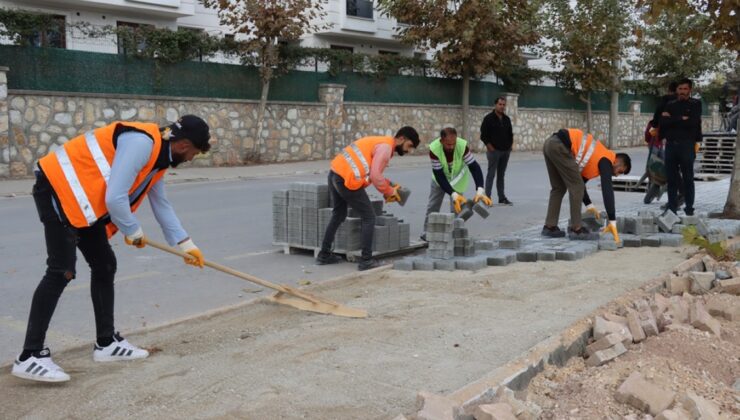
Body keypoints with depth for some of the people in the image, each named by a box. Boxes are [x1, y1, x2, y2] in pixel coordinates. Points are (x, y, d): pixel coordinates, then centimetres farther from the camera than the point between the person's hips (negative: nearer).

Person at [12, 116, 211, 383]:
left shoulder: (159, 154, 10)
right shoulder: (142, 142, -23)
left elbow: (161, 203, 22)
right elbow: (115, 199, -27)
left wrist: (185, 243, 23)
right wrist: (134, 232, -9)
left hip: (83, 202, 10)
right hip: (59, 189, -10)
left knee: (104, 265, 11)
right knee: (62, 271, -14)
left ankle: (106, 343, 21)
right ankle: (30, 357, -10)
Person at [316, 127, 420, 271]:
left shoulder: (381, 142, 20)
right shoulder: (386, 147, -9)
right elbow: (375, 176, -17)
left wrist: (389, 186, 12)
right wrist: (389, 191, -2)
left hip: (335, 174, 10)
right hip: (347, 180, -10)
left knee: (338, 215, 23)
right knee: (369, 217, 2)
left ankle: (324, 255, 31)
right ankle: (366, 260, 2)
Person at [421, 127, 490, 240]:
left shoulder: (462, 146, -37)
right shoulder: (434, 149, -37)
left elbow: (474, 167, -35)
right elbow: (439, 176, -34)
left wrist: (480, 190, -49)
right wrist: (453, 195, -44)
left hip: (458, 178, 0)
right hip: (439, 178, 1)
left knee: (457, 207, -8)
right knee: (433, 205, 7)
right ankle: (427, 233, 23)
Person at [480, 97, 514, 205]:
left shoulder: (507, 119, 11)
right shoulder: (489, 118, -7)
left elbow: (510, 134, 20)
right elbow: (483, 135, -9)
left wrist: (510, 146, 9)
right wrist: (490, 147, -12)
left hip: (506, 151, 6)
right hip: (494, 151, -6)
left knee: (501, 174, 11)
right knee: (491, 174, -5)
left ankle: (502, 198, 16)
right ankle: (487, 197, -1)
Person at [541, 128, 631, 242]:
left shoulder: (597, 157, 29)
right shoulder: (606, 160, 2)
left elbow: (578, 181, 34)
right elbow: (607, 190, -7)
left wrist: (589, 205, 34)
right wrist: (612, 222, -6)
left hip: (551, 143, 10)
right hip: (560, 146, -10)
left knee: (559, 188, 18)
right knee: (576, 186, 0)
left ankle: (549, 226, 16)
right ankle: (575, 229, 4)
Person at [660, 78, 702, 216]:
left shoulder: (696, 104, 6)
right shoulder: (670, 105, 15)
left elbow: (693, 122, -10)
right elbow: (662, 122, 1)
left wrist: (672, 119, -4)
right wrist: (681, 119, -9)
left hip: (687, 145, -3)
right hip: (671, 145, 3)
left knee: (688, 178, -1)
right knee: (671, 178, 4)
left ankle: (689, 208, 4)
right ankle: (672, 207, 10)